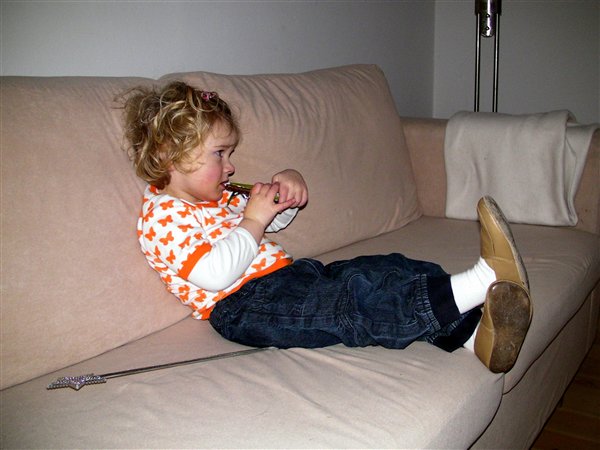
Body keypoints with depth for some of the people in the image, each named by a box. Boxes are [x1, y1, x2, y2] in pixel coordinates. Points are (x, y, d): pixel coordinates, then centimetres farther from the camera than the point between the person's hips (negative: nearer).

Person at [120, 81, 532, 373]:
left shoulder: (217, 198, 21)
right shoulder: (160, 216, -7)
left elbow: (274, 222, 32)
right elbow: (215, 275, -22)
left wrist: (289, 184, 10)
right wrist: (253, 220, -13)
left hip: (287, 273, 10)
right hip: (242, 305, -9)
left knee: (384, 271, -10)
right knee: (345, 303, -32)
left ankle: (476, 334, -27)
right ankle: (478, 284, -46)